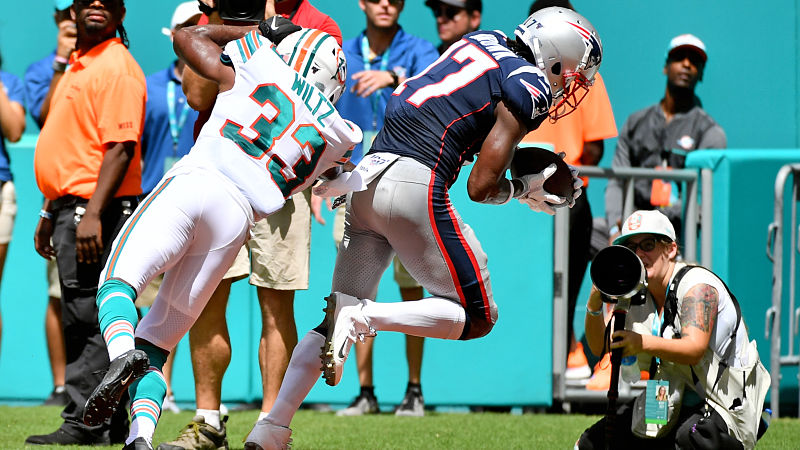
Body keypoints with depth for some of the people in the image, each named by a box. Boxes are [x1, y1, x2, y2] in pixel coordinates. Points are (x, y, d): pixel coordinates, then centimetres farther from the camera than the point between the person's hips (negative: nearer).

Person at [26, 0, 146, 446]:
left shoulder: (117, 67, -11)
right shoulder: (75, 67, 20)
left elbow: (120, 147, -20)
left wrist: (92, 213, -26)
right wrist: (50, 212, 25)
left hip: (97, 210, -10)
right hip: (73, 208, 10)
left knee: (88, 317, -10)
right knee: (84, 319, 11)